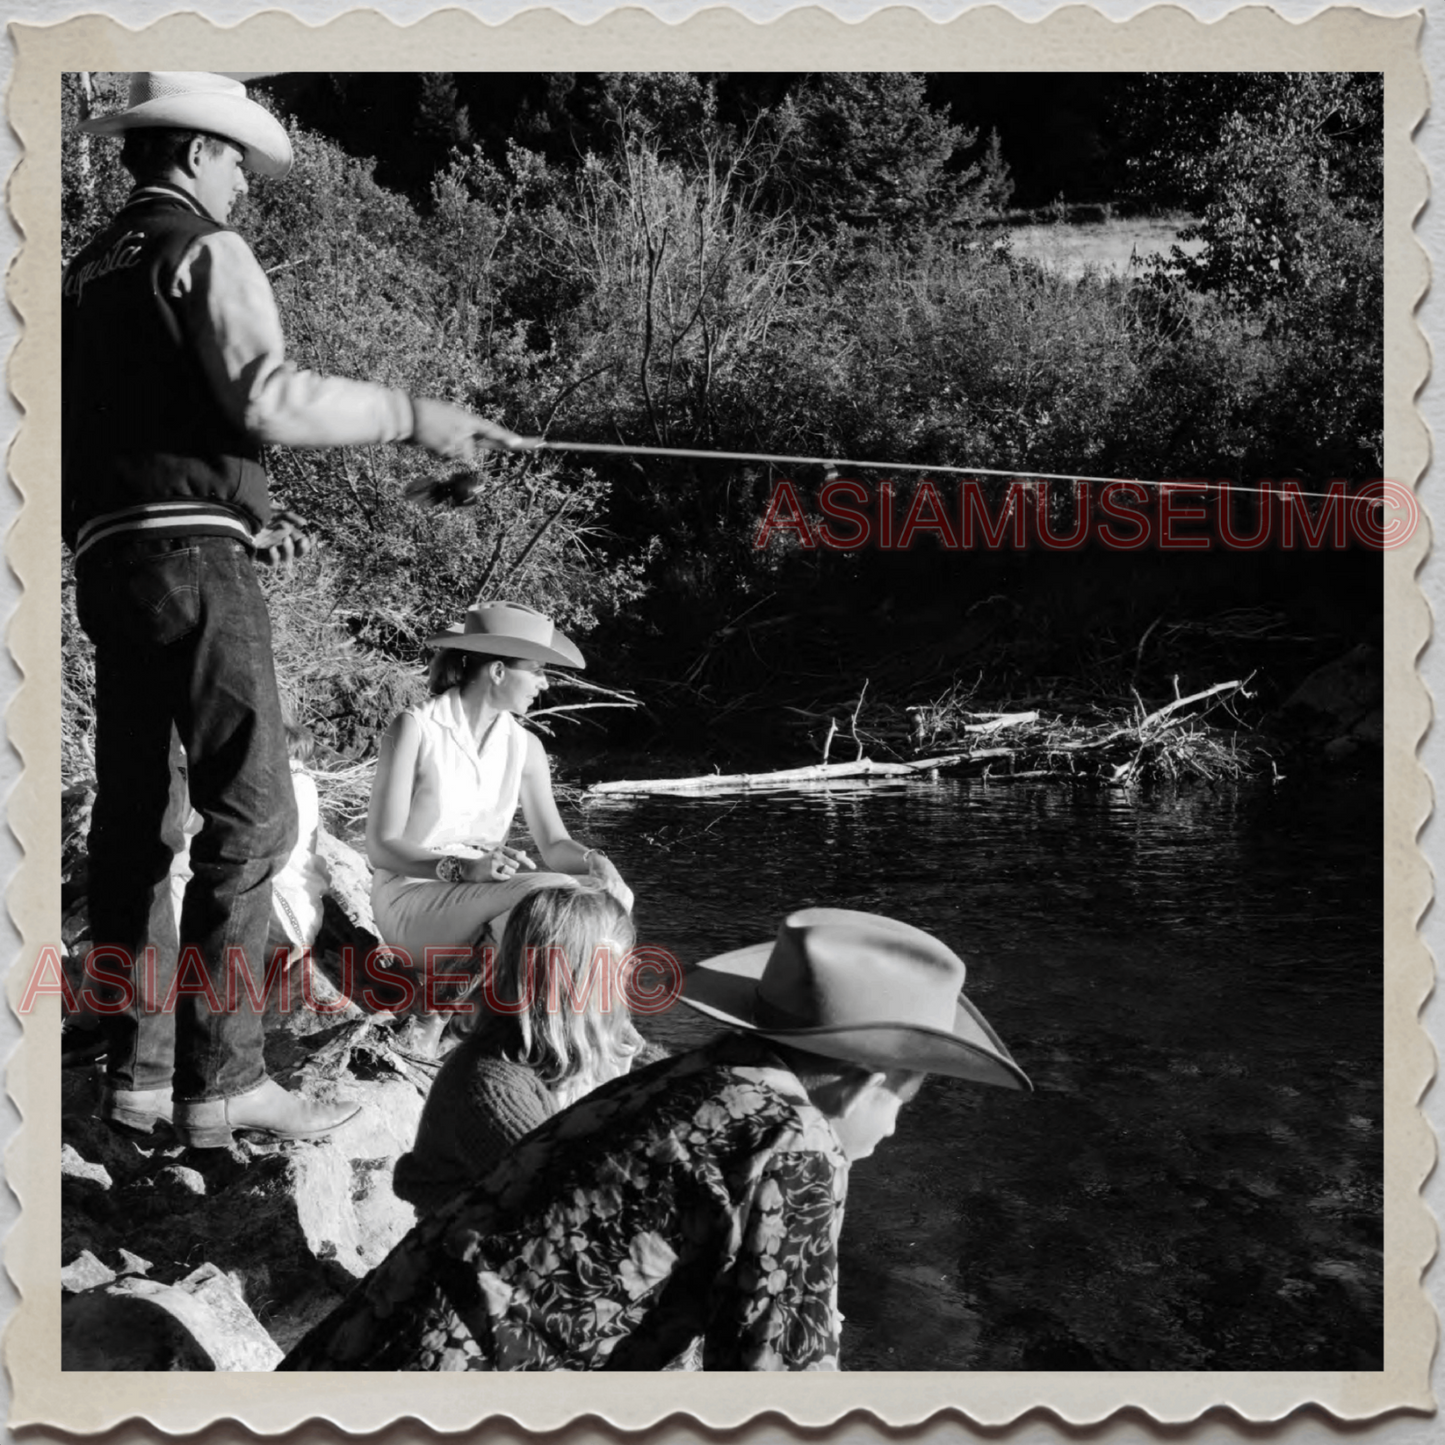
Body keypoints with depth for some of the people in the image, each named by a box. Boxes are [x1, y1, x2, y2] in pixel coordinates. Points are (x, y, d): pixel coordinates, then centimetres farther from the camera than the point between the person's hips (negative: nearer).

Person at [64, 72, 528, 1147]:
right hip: (193, 558, -8)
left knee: (133, 820, 8)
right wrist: (411, 415, -11)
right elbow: (264, 395, -17)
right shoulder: (203, 250, -2)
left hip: (106, 562, 8)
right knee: (249, 813, -8)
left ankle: (136, 1076, 12)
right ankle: (222, 1081, -11)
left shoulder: (86, 273, 22)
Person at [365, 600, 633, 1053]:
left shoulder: (524, 746, 5)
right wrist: (462, 868, -29)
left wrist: (595, 861, -20)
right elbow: (382, 845, -13)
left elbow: (555, 843, 4)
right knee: (541, 896, -31)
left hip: (489, 898, 6)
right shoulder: (415, 729, -11)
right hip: (414, 897, -6)